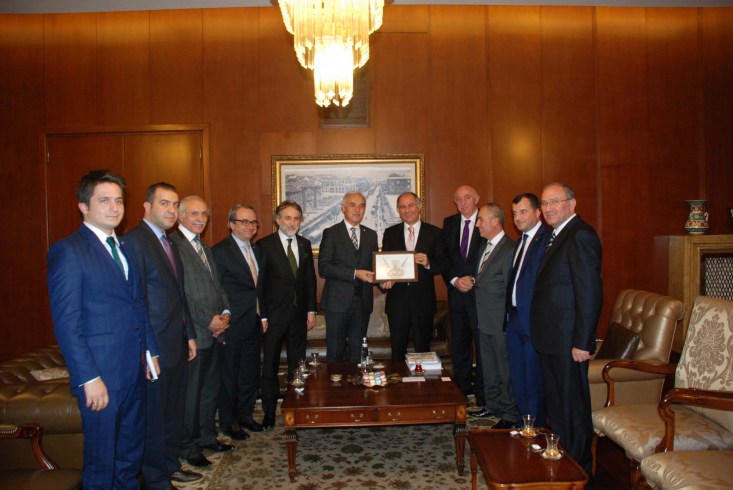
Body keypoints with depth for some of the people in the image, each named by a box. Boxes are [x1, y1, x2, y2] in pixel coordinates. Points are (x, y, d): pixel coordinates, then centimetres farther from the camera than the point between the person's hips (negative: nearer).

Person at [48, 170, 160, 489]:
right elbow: (66, 324, -16)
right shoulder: (68, 251, -12)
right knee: (102, 460, 9)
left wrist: (150, 351, 12)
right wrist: (89, 378, -18)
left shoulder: (125, 248, 12)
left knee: (131, 454, 20)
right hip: (101, 375, -7)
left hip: (134, 371, 7)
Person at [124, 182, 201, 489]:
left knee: (174, 410, 19)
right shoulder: (135, 240, -14)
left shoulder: (170, 243, 14)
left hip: (177, 344, 9)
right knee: (154, 415, 6)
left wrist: (189, 334, 16)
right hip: (155, 346, -9)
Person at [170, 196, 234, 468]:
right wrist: (208, 320, -16)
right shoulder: (173, 245, -12)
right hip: (193, 333, -8)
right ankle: (188, 446, 19)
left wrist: (225, 313, 3)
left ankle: (207, 436, 31)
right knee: (191, 392, 4)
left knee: (211, 389, 17)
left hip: (215, 331, 8)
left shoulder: (206, 248, 18)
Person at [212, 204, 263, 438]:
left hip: (253, 323, 7)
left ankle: (245, 415, 33)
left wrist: (262, 315, 11)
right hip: (232, 325, -7)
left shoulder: (256, 249, 11)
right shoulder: (220, 251, -12)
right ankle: (228, 421, 24)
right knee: (229, 375, 7)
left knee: (251, 373, 16)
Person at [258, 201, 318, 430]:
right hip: (274, 315, -4)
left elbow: (310, 279, 10)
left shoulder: (305, 244, 8)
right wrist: (261, 316, -11)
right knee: (270, 365, 8)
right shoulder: (264, 245, -6)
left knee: (298, 363, 10)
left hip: (299, 314, 4)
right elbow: (259, 283, -7)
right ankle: (269, 411, 21)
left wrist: (311, 310, 4)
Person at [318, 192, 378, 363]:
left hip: (363, 301, 4)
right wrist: (355, 273, -19)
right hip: (338, 301, -4)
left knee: (357, 350, 12)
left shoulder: (371, 235, 12)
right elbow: (323, 267, -11)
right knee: (335, 351, 5)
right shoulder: (331, 233, -2)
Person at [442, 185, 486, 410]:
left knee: (482, 344, -1)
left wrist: (474, 280, -13)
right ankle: (462, 391, 23)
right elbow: (444, 257, 10)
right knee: (459, 345, 11)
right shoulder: (449, 223, 12)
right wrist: (455, 280, -4)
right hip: (456, 291, 5)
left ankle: (482, 396, 9)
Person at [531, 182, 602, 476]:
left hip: (568, 341, -10)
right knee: (555, 403, 21)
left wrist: (582, 342, -22)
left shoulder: (580, 235, -16)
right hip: (550, 339, 10)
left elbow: (590, 292, -22)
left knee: (573, 406, 5)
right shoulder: (557, 236, 14)